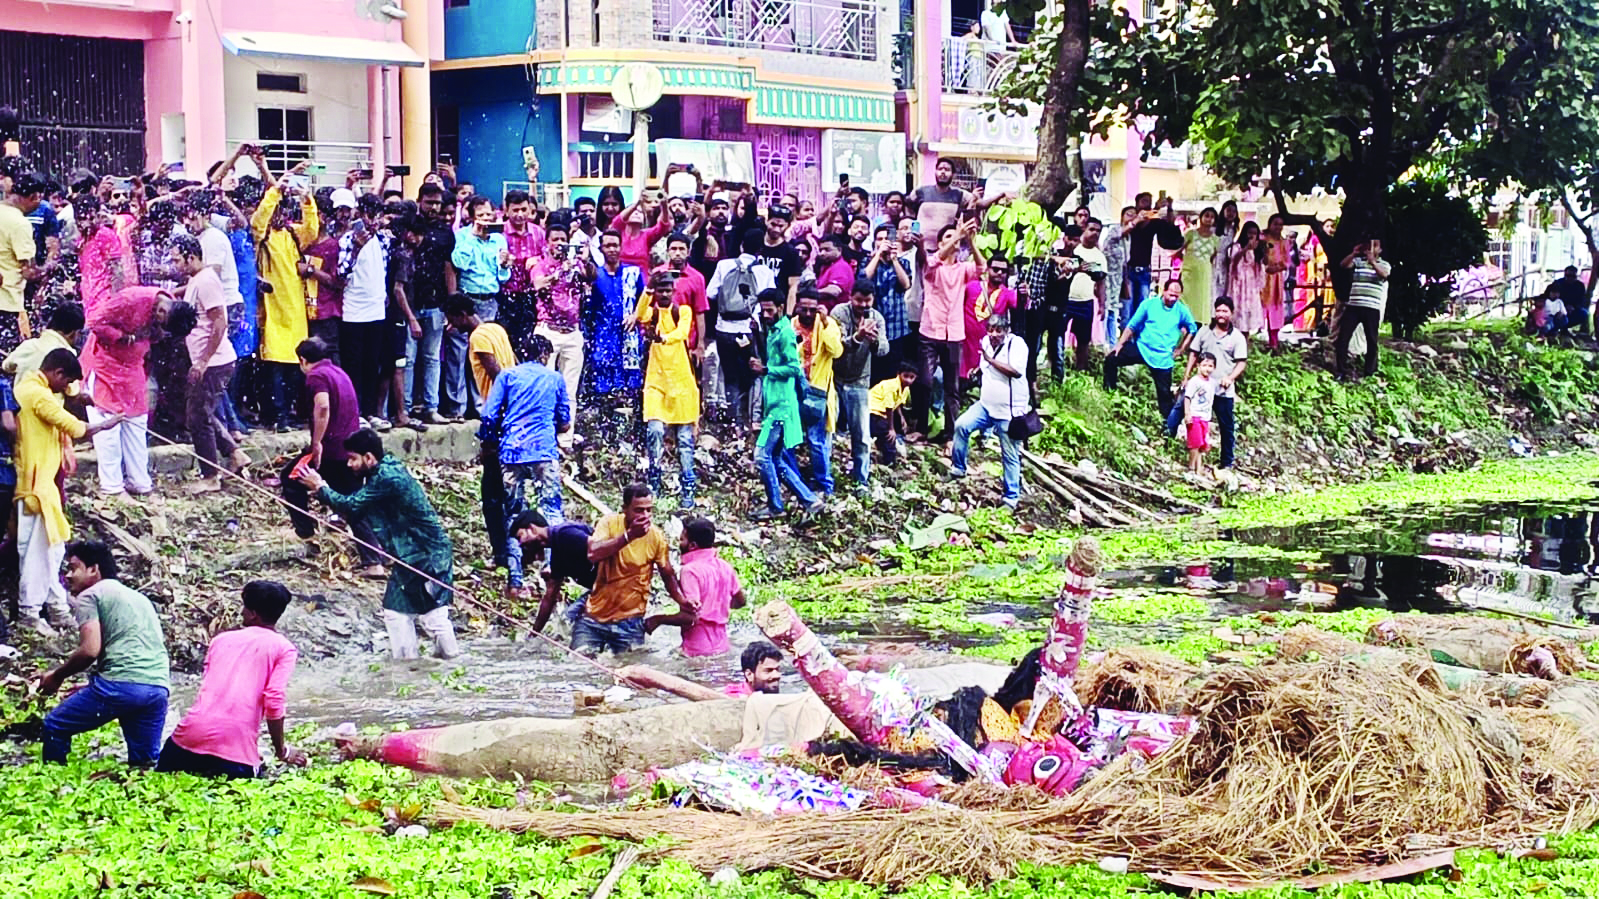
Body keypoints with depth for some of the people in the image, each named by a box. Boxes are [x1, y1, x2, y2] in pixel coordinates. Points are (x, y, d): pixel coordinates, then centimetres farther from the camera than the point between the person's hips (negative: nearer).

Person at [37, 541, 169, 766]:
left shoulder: (89, 596, 7)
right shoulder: (140, 598, 31)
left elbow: (90, 650, -7)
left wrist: (57, 676, 11)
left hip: (120, 684, -6)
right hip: (159, 688, 6)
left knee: (55, 727, 13)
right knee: (145, 765, 11)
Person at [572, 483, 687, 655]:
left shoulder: (656, 537, -5)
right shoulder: (609, 523, -7)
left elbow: (668, 576, 1)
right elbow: (593, 554, -24)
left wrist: (683, 601, -18)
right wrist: (629, 535, -29)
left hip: (629, 622, 0)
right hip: (594, 617, 0)